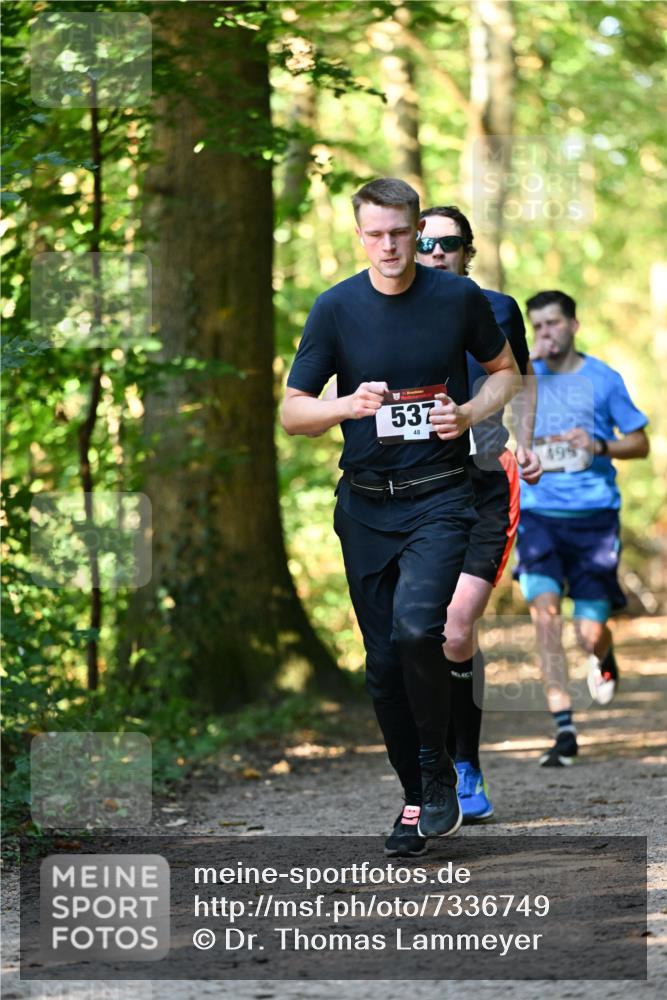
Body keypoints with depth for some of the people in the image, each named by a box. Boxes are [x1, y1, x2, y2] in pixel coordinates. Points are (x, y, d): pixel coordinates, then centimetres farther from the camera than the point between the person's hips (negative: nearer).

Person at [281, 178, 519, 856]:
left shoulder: (459, 297, -2)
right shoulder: (336, 308, -2)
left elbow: (504, 370, 14)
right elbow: (293, 412, 1)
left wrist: (470, 413, -6)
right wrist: (349, 405, -19)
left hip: (440, 498, -2)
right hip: (366, 506, 2)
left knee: (415, 626, -25)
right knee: (383, 661, 5)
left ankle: (438, 769, -5)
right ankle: (416, 798, 21)